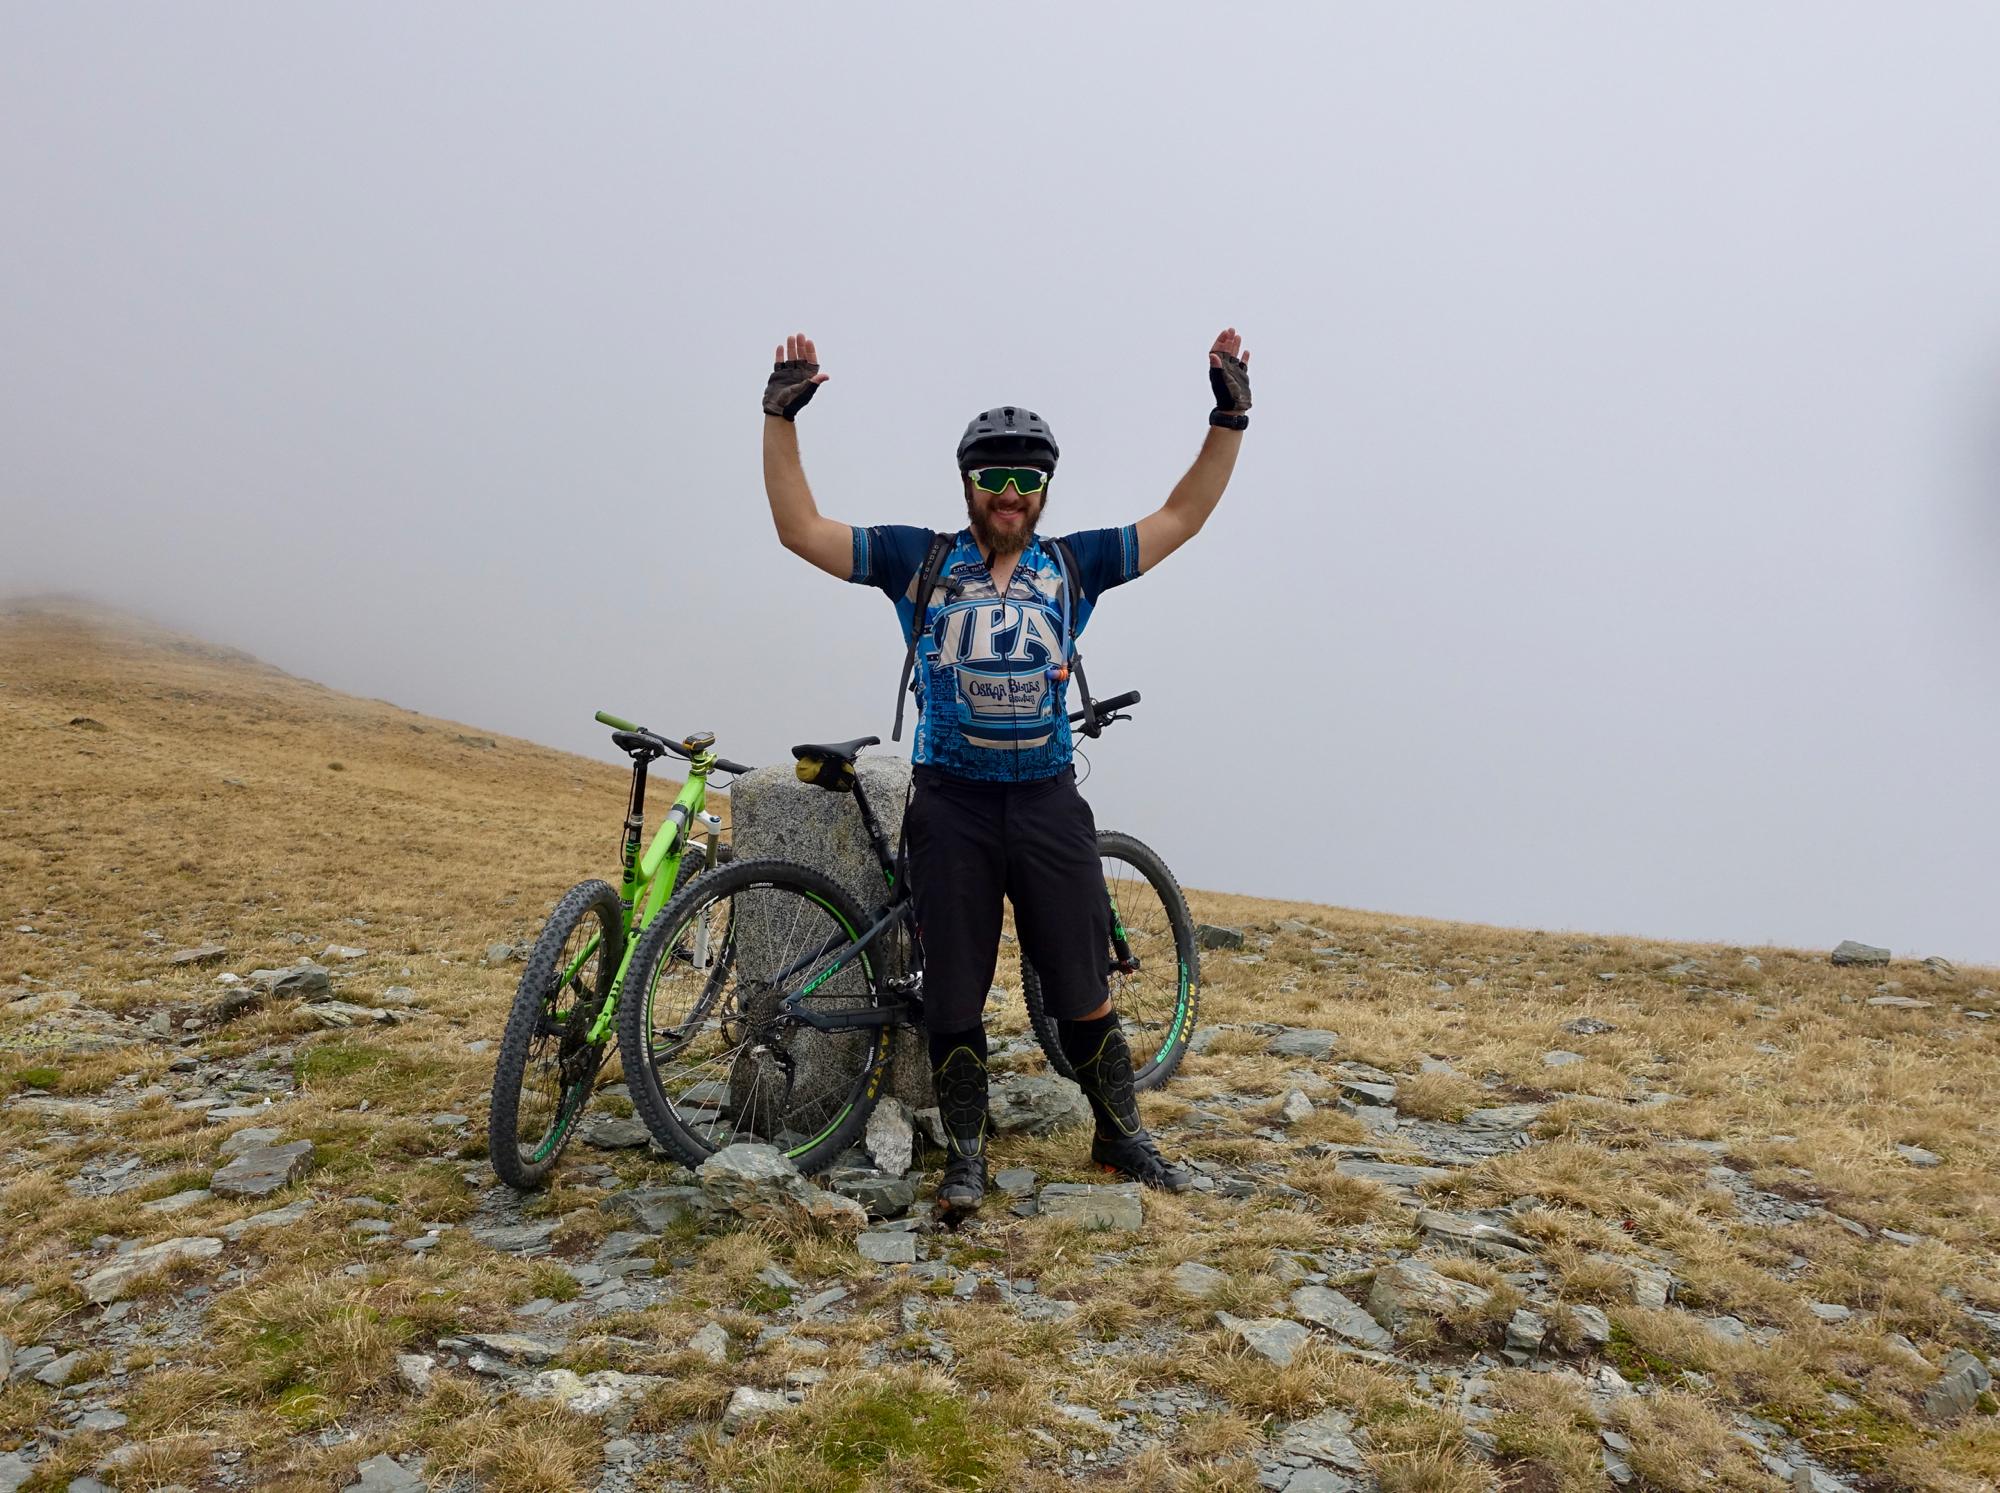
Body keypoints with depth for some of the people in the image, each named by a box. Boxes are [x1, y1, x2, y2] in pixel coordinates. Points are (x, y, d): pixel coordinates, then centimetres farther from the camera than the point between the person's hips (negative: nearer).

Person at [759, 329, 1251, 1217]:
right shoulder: (920, 560, 3)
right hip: (951, 806, -1)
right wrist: (780, 418, -6)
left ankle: (1119, 1134, 26)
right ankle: (965, 1154, 22)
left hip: (1048, 802, 1)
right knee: (954, 995, 7)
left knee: (1084, 990, 8)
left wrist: (1229, 419, 2)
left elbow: (1179, 520, 9)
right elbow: (802, 531, 0)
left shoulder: (1072, 565, 7)